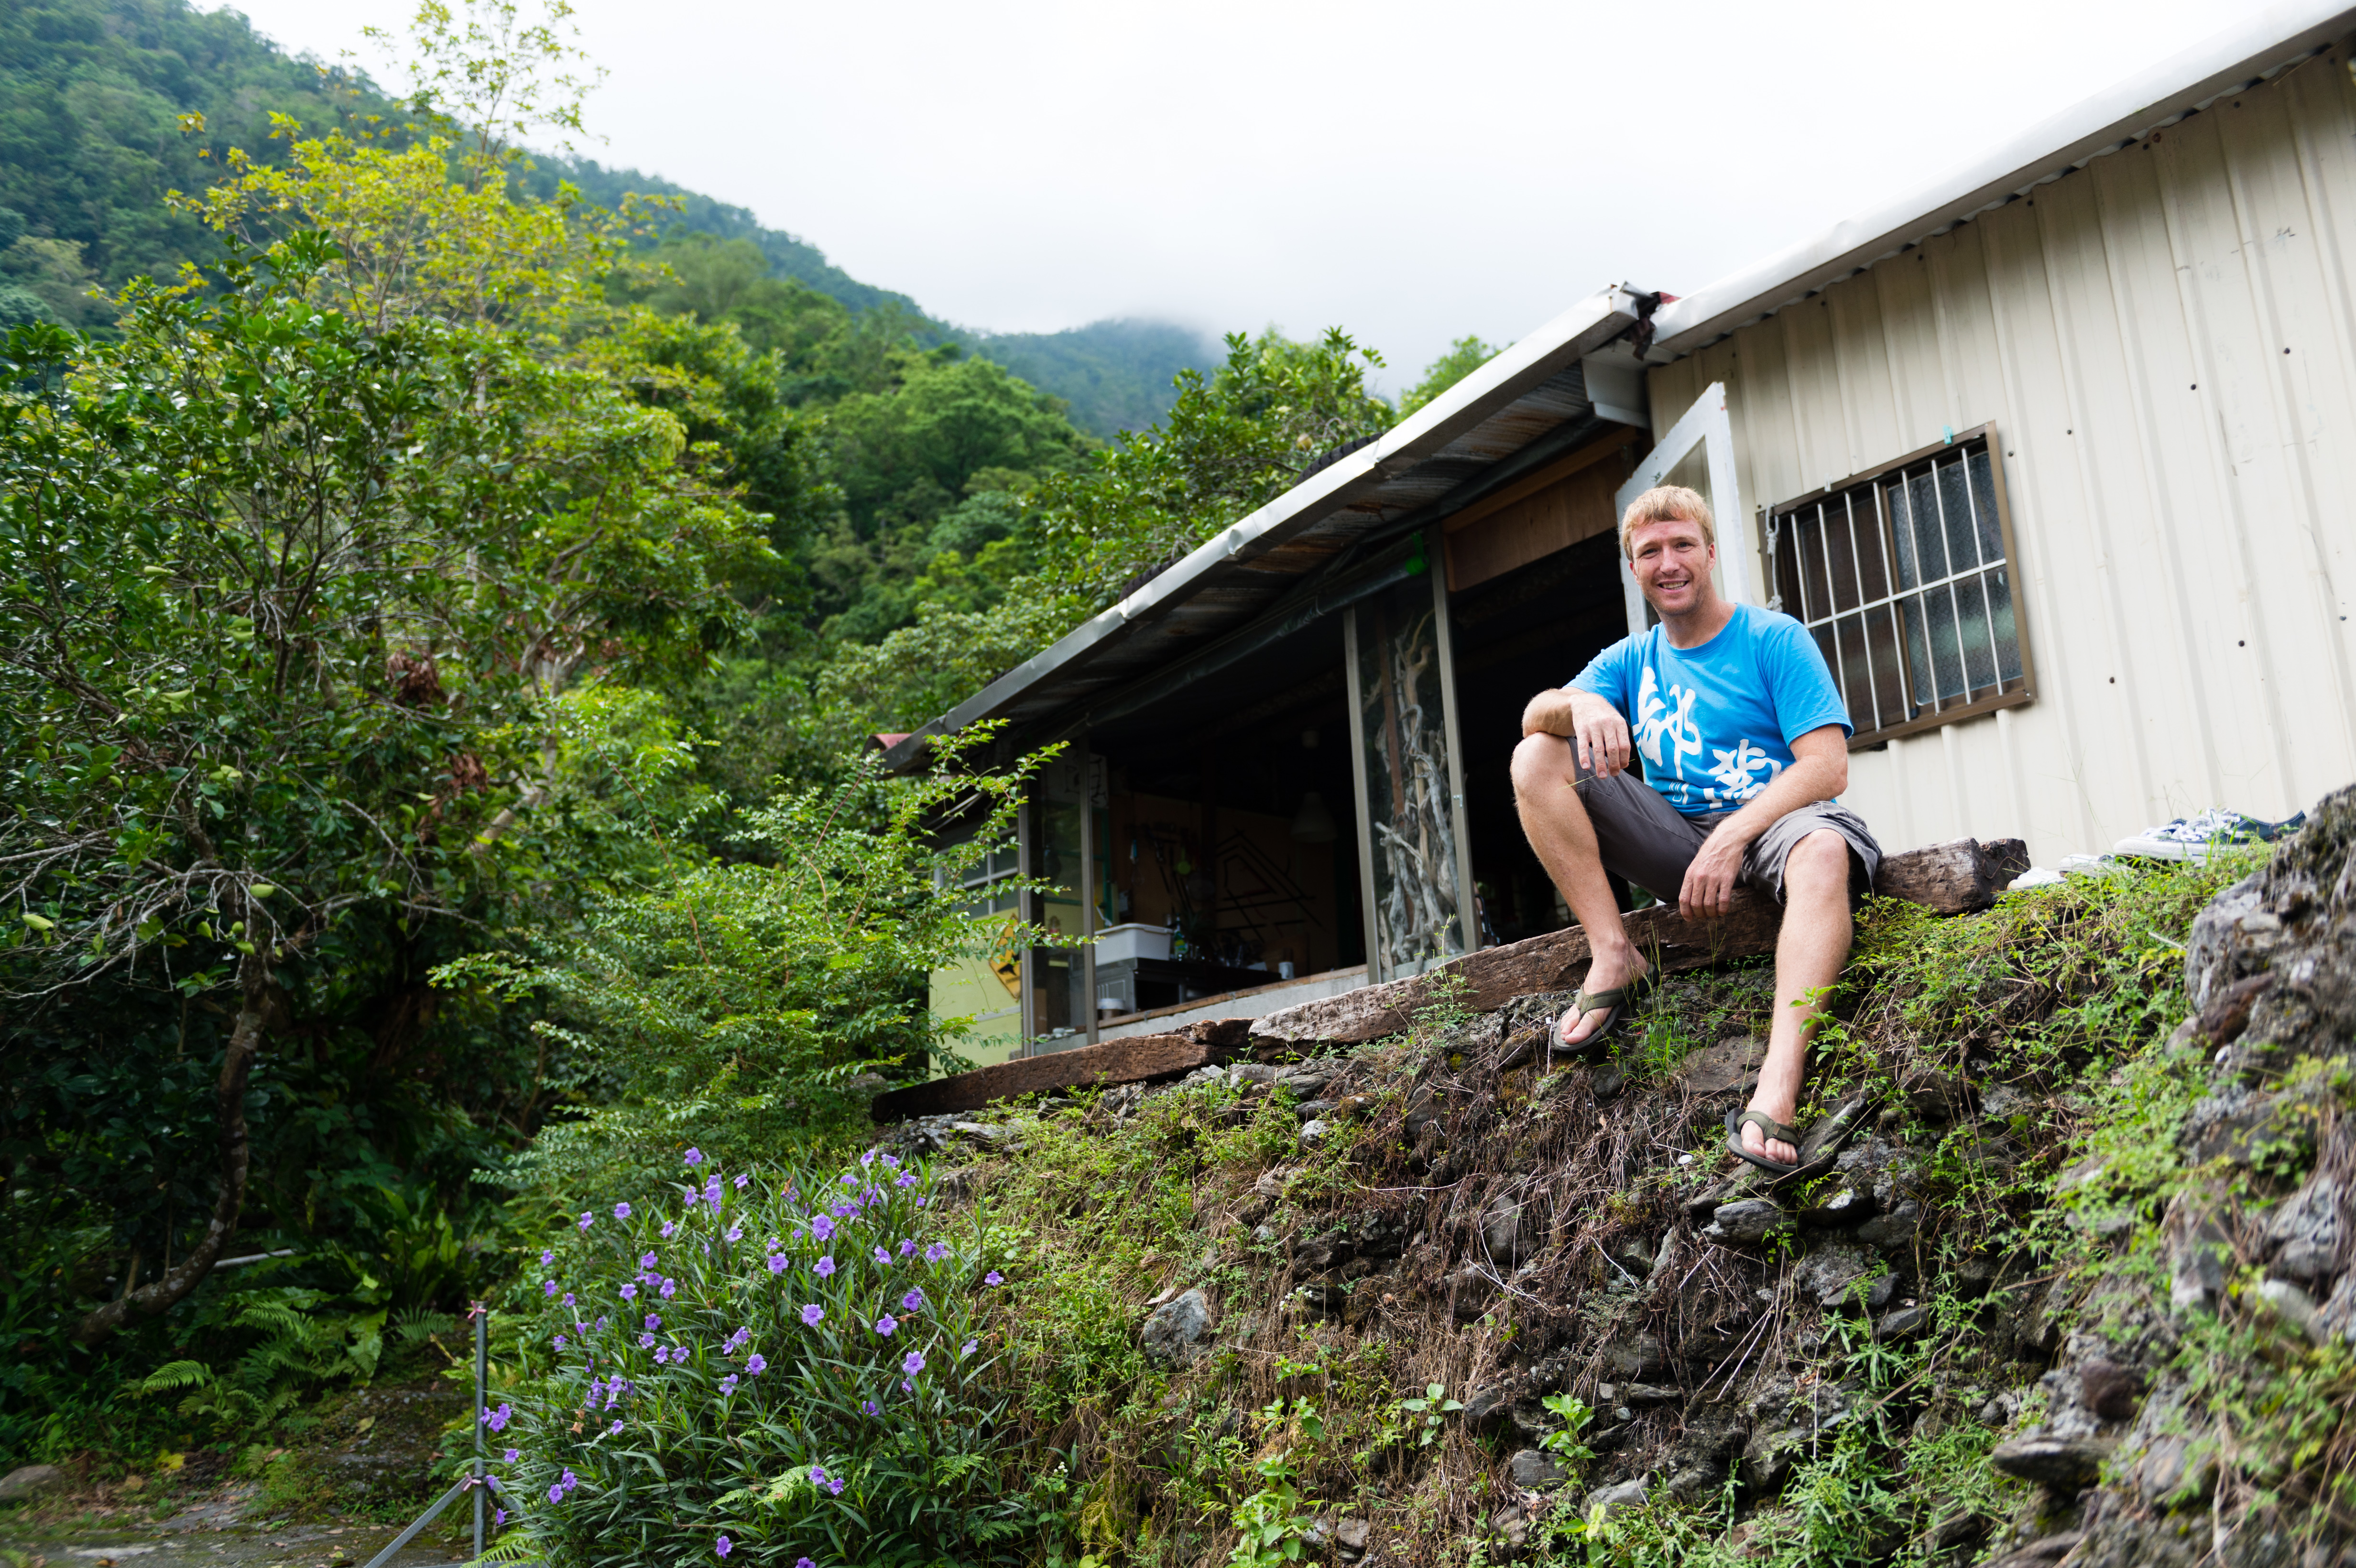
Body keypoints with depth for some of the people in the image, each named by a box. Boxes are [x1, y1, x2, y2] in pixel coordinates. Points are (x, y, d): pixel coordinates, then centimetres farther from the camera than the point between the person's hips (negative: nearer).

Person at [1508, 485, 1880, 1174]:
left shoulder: (1775, 639, 1)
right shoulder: (1632, 660, 15)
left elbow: (1826, 768, -10)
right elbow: (1534, 714, -1)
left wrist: (1732, 838, -23)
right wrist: (1581, 705, -25)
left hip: (1771, 821, -4)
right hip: (1677, 839, 4)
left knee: (1823, 848, -40)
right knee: (1536, 758, -10)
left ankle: (1777, 1089, -56)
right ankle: (1613, 955, -18)